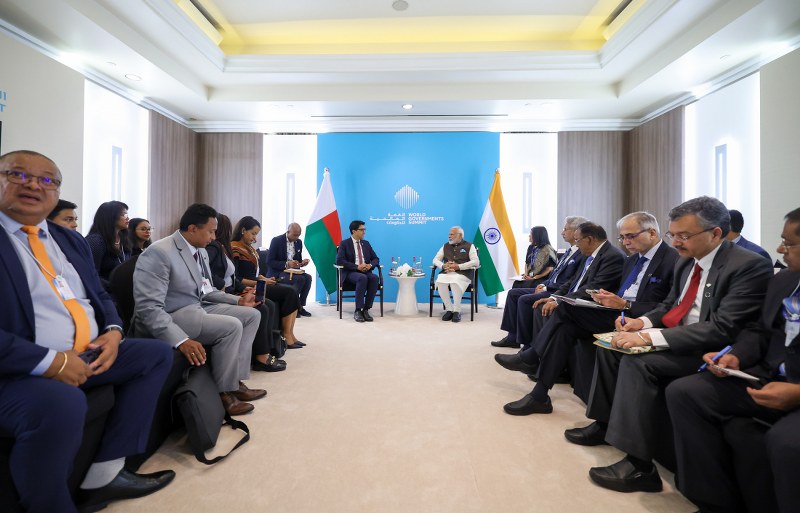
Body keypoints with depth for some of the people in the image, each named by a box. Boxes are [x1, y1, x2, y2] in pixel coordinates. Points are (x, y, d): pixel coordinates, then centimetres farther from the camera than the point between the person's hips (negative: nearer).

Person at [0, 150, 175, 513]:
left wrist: (113, 331, -1)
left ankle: (104, 475, 2)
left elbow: (99, 296, 19)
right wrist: (50, 361, -22)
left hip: (87, 355, 8)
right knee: (62, 403, -36)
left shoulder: (71, 240, 15)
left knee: (157, 353, 4)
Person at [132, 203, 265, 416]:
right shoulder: (158, 253, -20)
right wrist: (181, 340, -37)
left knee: (251, 314, 2)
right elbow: (149, 308, -27)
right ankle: (224, 392, -7)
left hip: (198, 308, 9)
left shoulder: (200, 251, 6)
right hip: (172, 316, -9)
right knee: (231, 326, -26)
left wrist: (238, 300, 9)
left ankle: (236, 380, 2)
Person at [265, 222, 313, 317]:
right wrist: (286, 264, -27)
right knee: (300, 279, -29)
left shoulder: (299, 242, 8)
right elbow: (269, 261, -16)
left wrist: (302, 262, -8)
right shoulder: (276, 241, -11)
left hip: (292, 271, 6)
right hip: (277, 273, -6)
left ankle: (300, 306, -12)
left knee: (308, 277, -22)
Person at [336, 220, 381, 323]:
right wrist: (357, 267, -19)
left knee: (375, 278, -31)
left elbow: (375, 259, 17)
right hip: (350, 273, -4)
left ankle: (366, 309, -26)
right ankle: (358, 311, -31)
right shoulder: (344, 244, 3)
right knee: (362, 278, -37)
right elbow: (339, 260, -9)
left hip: (366, 271, 4)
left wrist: (370, 265, -8)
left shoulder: (366, 244, 19)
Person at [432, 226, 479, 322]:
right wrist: (443, 266, -5)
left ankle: (457, 311, -22)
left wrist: (458, 266, -14)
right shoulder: (445, 246, 24)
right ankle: (449, 309, -17)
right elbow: (435, 260, 19)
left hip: (462, 273, -3)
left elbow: (475, 262, -2)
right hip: (446, 273, 4)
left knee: (455, 283, -38)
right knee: (440, 282, -31)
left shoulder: (469, 246, 12)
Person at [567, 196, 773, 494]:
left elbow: (722, 330, -27)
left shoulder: (749, 266, -18)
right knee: (611, 347, 0)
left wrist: (650, 336, -33)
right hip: (674, 338, 9)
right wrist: (642, 322, -4)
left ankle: (639, 465, -20)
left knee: (638, 360, -29)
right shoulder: (685, 261, 7)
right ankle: (604, 423, 11)